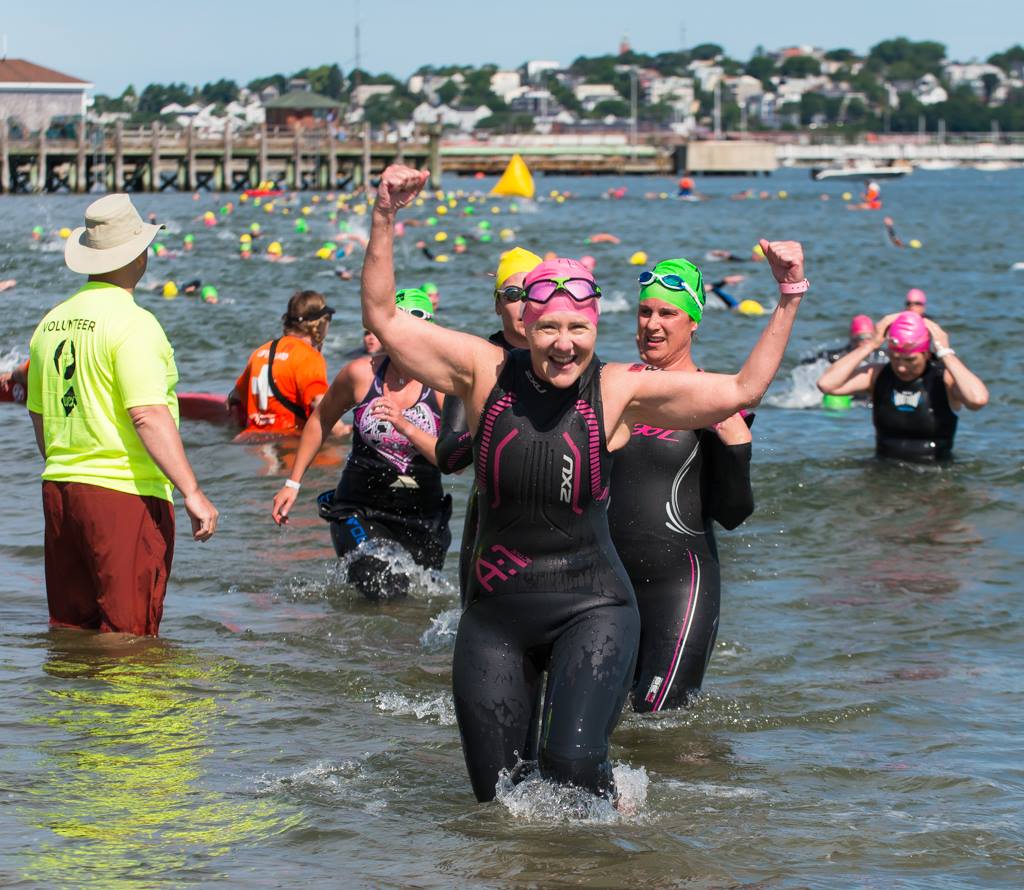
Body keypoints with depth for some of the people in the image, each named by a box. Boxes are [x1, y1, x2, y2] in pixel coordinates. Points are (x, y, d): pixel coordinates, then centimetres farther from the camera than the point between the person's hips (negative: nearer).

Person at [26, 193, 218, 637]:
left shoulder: (51, 322, 11)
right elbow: (148, 416, -21)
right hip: (126, 495, -8)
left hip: (59, 487, 8)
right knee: (129, 636, -3)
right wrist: (193, 493, -21)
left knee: (69, 629, 14)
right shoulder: (133, 323, -13)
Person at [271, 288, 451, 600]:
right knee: (383, 589, -23)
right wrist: (293, 483, 11)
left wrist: (405, 426, -29)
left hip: (422, 517, 2)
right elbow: (321, 420, 11)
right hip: (360, 512, -2)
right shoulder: (361, 373, -7)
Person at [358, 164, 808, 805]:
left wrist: (789, 299, -8)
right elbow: (384, 318, -2)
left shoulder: (618, 392, -4)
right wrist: (386, 219, -10)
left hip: (591, 607, -2)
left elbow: (743, 389, -3)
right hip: (495, 611, 2)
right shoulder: (486, 373, -2)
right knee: (496, 794, 7)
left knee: (572, 763, -21)